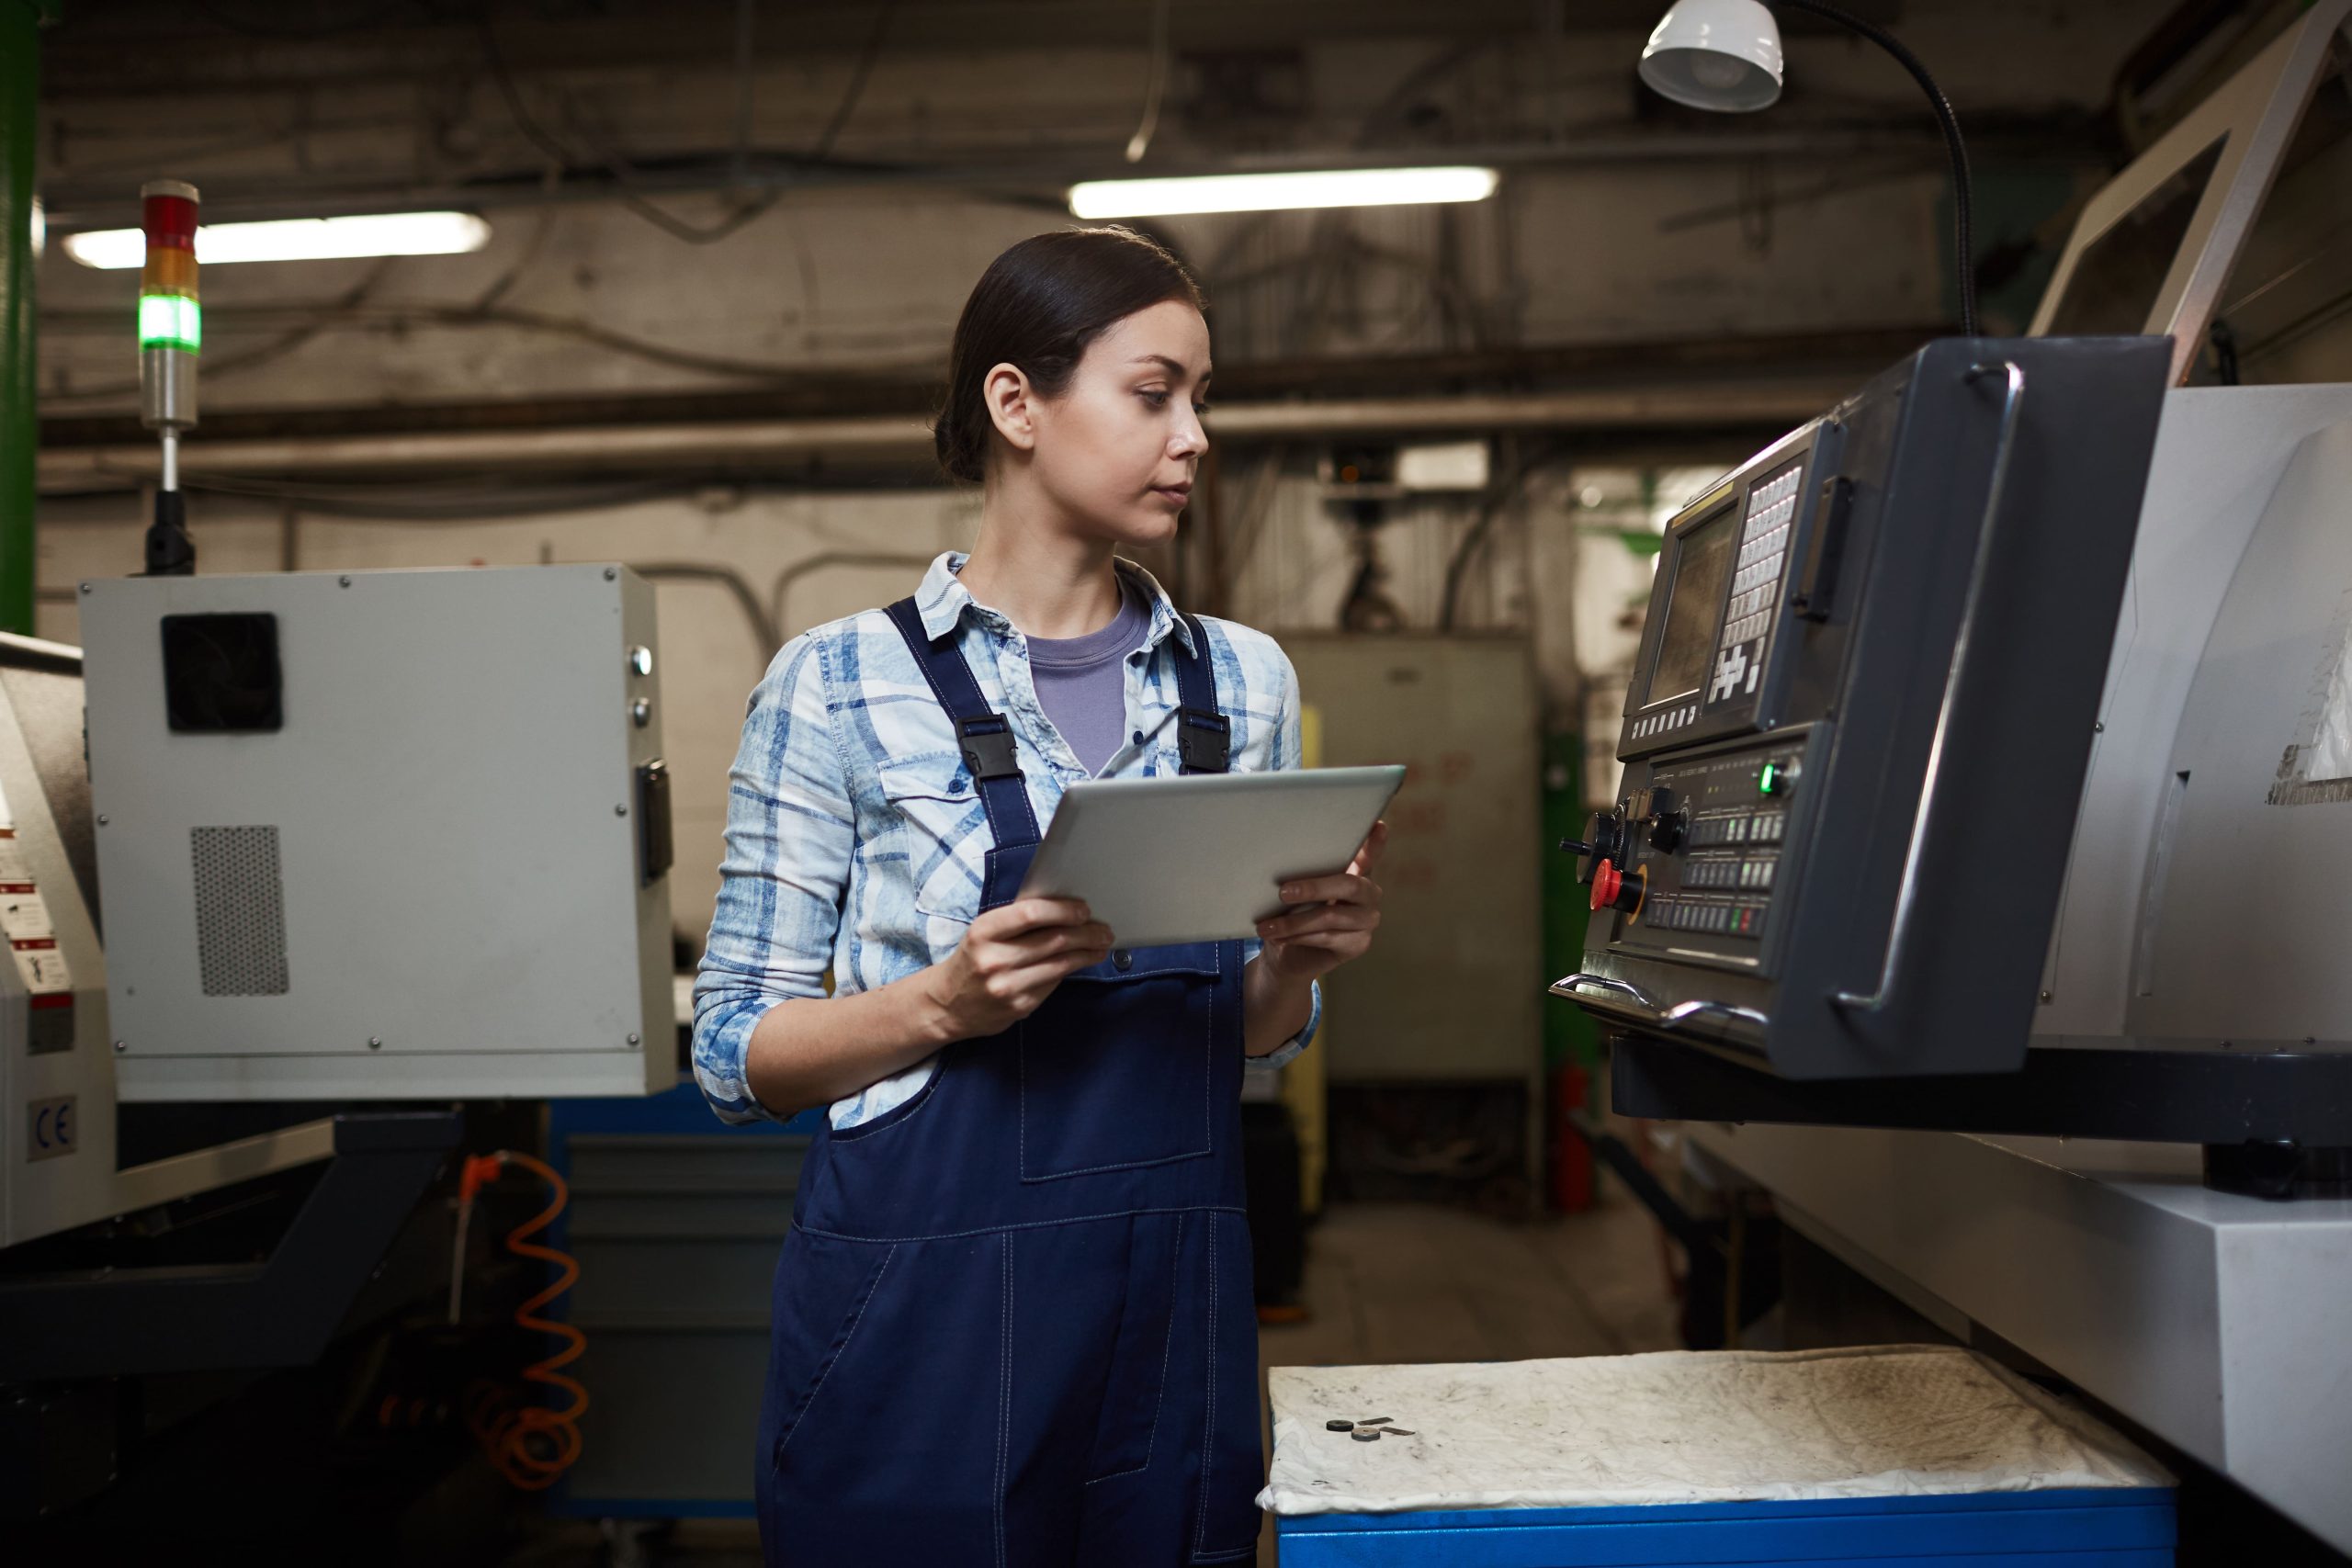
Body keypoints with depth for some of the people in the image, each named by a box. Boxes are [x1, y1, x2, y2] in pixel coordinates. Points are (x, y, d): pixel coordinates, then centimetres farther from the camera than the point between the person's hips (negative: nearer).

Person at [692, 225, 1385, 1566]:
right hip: (931, 1296, -4)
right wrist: (946, 1003, -20)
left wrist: (1301, 958, -7)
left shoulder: (1246, 679, 7)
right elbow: (735, 1050, -4)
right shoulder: (841, 686, -6)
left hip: (1178, 1298, 4)